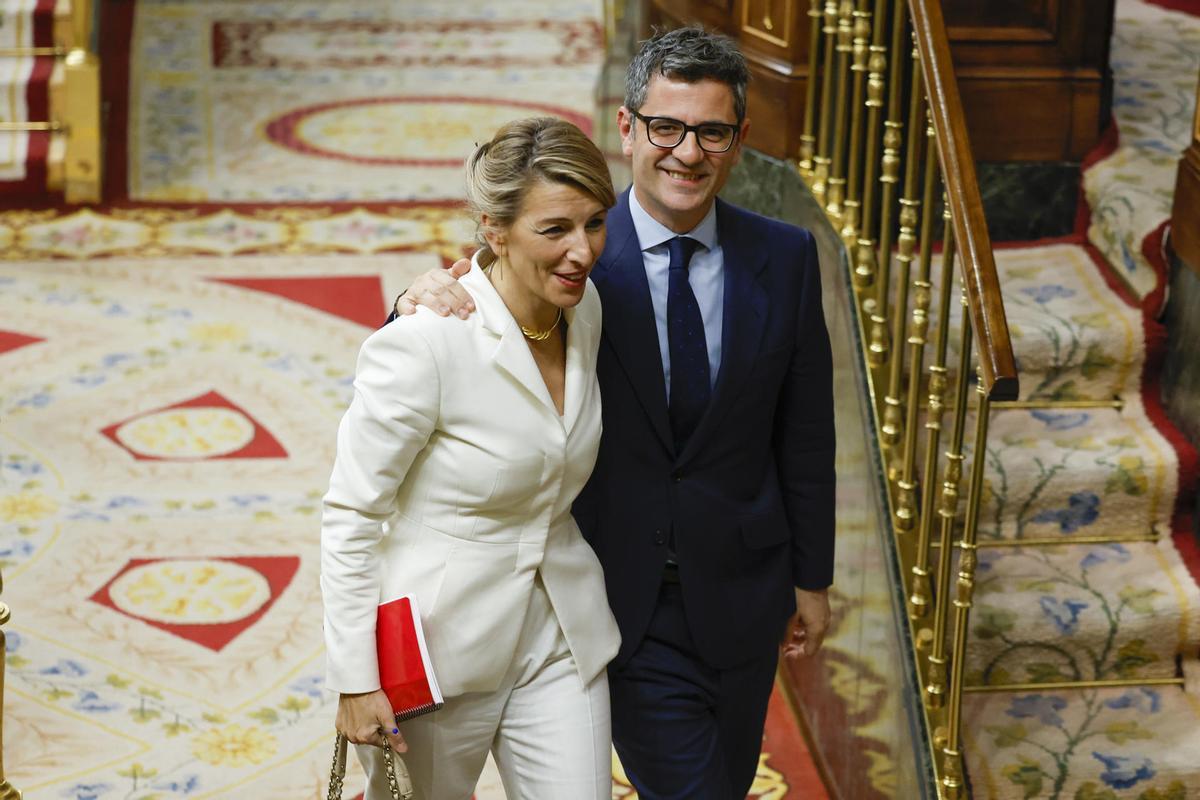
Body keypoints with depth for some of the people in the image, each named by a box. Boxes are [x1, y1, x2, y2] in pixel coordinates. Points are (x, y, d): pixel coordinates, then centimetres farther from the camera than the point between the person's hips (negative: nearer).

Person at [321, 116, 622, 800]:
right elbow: (350, 516, -16)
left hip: (560, 641, 5)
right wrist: (355, 680, -15)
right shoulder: (422, 343, -22)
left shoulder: (586, 309, -2)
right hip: (439, 647, -5)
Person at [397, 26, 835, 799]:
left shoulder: (786, 258, -4)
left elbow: (805, 432, 2)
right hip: (624, 597, -3)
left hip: (741, 589, 3)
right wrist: (424, 300, -30)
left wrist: (812, 578, 6)